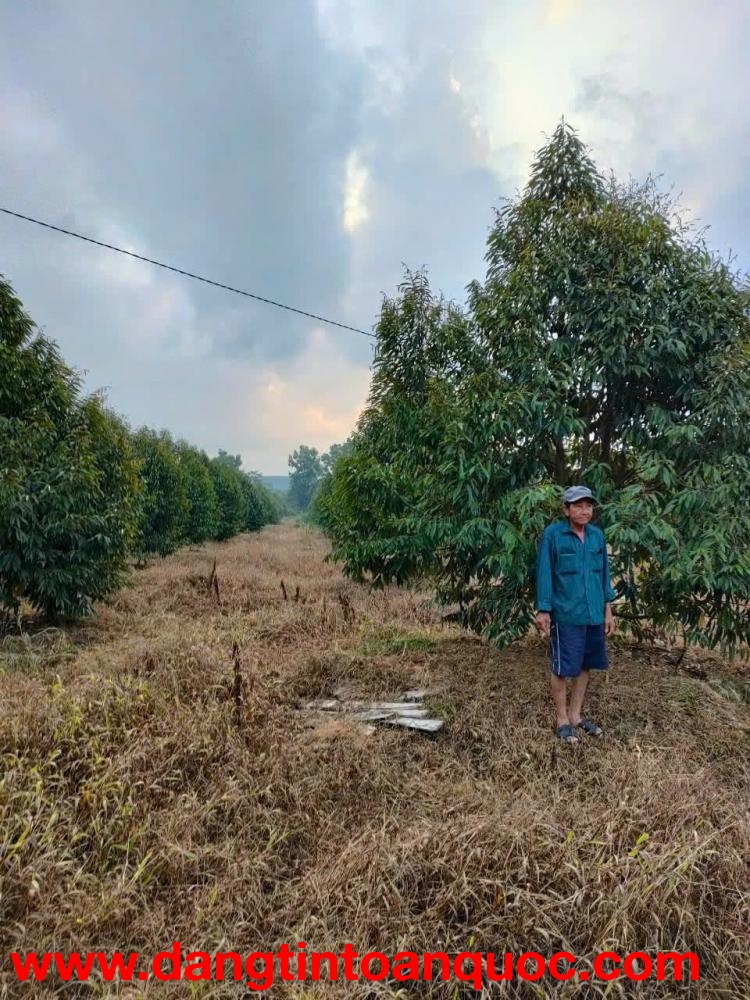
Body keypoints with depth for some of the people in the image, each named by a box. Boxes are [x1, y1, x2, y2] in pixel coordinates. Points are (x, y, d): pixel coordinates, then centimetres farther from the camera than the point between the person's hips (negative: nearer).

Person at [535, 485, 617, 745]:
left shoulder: (597, 535, 4)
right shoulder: (552, 534, -11)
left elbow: (604, 573, 11)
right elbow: (544, 573, -8)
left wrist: (608, 609, 12)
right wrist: (543, 611, -8)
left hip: (594, 615, 5)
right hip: (566, 615, -5)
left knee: (585, 666, 14)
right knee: (563, 669, 5)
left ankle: (576, 715, 30)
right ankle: (562, 720, 20)